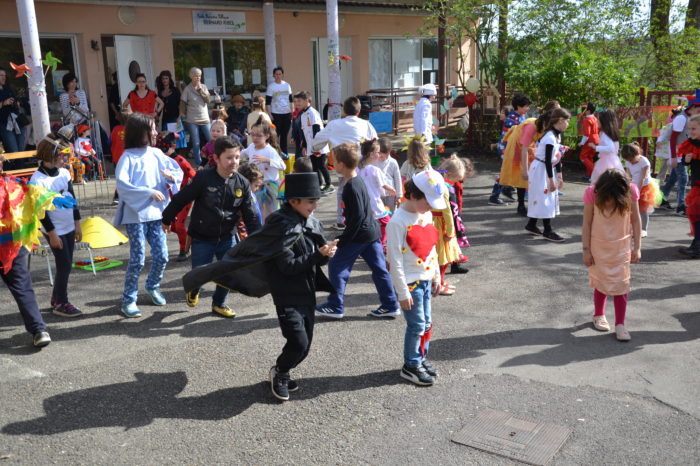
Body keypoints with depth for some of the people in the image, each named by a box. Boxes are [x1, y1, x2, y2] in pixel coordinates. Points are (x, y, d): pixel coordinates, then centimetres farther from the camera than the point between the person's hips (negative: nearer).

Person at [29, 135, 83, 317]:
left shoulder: (64, 173, 4)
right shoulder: (38, 179, -16)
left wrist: (77, 225, 11)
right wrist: (52, 234, -13)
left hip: (69, 227, 6)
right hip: (55, 230, -6)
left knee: (65, 266, 12)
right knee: (64, 265, -3)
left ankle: (56, 299, 26)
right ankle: (61, 304, 11)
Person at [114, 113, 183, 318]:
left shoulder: (156, 154, 6)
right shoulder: (128, 157, -9)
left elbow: (178, 171, 11)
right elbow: (122, 184, -19)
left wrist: (172, 176, -11)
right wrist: (149, 192, -22)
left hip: (156, 212, 5)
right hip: (136, 214, -5)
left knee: (161, 256, 7)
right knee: (138, 259, -3)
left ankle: (153, 287, 34)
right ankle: (129, 300, 11)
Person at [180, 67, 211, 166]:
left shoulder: (204, 87, 5)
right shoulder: (187, 89, -3)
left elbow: (208, 100, -6)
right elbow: (182, 104, 1)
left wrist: (200, 89, -10)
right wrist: (183, 116, 1)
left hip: (205, 119, 2)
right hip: (192, 121, -2)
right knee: (196, 144, 2)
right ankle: (198, 164, 12)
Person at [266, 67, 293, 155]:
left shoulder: (287, 85, 10)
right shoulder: (271, 86, -2)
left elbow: (291, 99, 16)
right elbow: (268, 101, -4)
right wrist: (269, 113, -12)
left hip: (287, 113, 4)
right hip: (276, 114, -4)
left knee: (285, 134, 8)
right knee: (276, 134, -3)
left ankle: (284, 152, 15)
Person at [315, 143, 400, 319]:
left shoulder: (351, 188, -20)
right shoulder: (358, 181, 10)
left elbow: (357, 217, -23)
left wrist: (343, 240, -18)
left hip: (359, 235, -10)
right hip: (372, 232, 10)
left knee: (337, 266, 3)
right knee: (379, 268, 11)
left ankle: (335, 307, 11)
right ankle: (390, 306, 16)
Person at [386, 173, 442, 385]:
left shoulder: (426, 215, 5)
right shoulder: (398, 221, -20)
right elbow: (395, 260, -19)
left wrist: (436, 276, 17)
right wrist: (403, 293, -16)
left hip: (426, 278, 8)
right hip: (410, 282, -7)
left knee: (426, 323, 14)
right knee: (417, 325, 0)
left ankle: (421, 358, 31)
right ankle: (411, 366, 17)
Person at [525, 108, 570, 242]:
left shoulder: (557, 136, 7)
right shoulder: (550, 138, -22)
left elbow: (557, 159, 13)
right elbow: (547, 160, -23)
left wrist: (559, 176, 14)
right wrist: (551, 180, -20)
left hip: (547, 170, 9)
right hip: (540, 170, -9)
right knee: (545, 199, -5)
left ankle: (531, 225, 26)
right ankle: (547, 231, 1)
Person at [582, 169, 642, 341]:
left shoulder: (631, 191, -15)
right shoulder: (592, 193, -18)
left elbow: (635, 220, -5)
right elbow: (587, 223, -10)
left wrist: (637, 248, -4)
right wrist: (586, 250, -8)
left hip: (622, 246, 1)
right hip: (599, 246, -1)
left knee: (621, 284, 1)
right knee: (601, 282, 10)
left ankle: (620, 324, 8)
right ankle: (599, 315, 32)